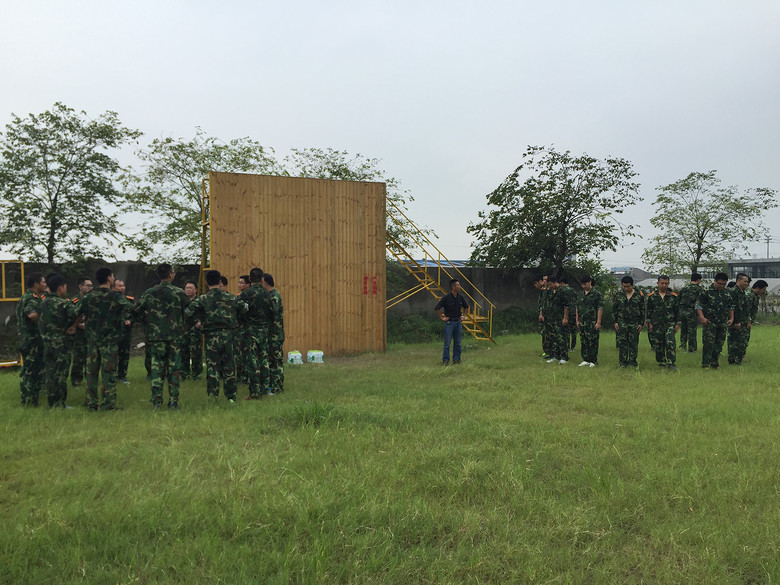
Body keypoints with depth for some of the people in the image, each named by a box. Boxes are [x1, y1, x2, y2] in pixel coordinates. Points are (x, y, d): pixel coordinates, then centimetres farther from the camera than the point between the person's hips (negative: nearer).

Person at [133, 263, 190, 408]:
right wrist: (181, 325, 12)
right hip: (175, 337, -2)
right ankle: (173, 402, 8)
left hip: (155, 336, 2)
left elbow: (136, 313, 2)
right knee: (174, 369, 6)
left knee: (157, 368, 8)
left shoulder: (149, 293, 2)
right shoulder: (178, 292, -4)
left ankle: (156, 401, 5)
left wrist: (149, 323, 16)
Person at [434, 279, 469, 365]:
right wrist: (442, 317, -8)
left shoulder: (460, 297, 4)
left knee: (457, 343, 8)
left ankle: (456, 359, 17)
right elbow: (436, 308, -10)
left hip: (458, 322, 5)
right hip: (449, 322, -5)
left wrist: (463, 316, 14)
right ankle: (445, 360, 6)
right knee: (447, 343, -1)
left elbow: (466, 307, 23)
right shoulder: (446, 297, -12)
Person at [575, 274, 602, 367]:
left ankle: (593, 361, 3)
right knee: (583, 342, 8)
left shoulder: (597, 294, -6)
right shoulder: (580, 295, 13)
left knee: (593, 342, -3)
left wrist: (598, 322, -14)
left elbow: (600, 308, -10)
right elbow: (577, 308, 18)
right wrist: (577, 320, 12)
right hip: (582, 322, 6)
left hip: (592, 323, -6)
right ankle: (585, 360, 16)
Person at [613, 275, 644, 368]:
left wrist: (641, 323, 0)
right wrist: (615, 321, 1)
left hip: (635, 323, 0)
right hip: (622, 322, 0)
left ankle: (632, 362, 12)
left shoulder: (639, 295, 2)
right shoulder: (618, 294, 5)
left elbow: (642, 310, 6)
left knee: (633, 343, 3)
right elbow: (614, 309, 8)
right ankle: (623, 362, 4)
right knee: (622, 343, -2)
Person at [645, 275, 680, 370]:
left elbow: (677, 311, 9)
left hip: (670, 324, -1)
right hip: (657, 325, 1)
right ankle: (661, 362, 18)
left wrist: (677, 323, 5)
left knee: (670, 343, -14)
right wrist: (649, 323, 2)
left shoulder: (673, 296, 5)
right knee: (658, 345, 6)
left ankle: (671, 363, -9)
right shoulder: (652, 296, 4)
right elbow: (648, 310, 8)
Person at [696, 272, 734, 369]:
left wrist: (731, 318, 12)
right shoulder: (706, 292, -4)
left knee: (719, 344, 8)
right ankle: (706, 364, -4)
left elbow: (731, 307, 22)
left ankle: (714, 363, 19)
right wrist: (702, 317, -14)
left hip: (723, 324, 5)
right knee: (708, 343, -9)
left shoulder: (727, 293, 12)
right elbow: (698, 305, -5)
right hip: (709, 322, -5)